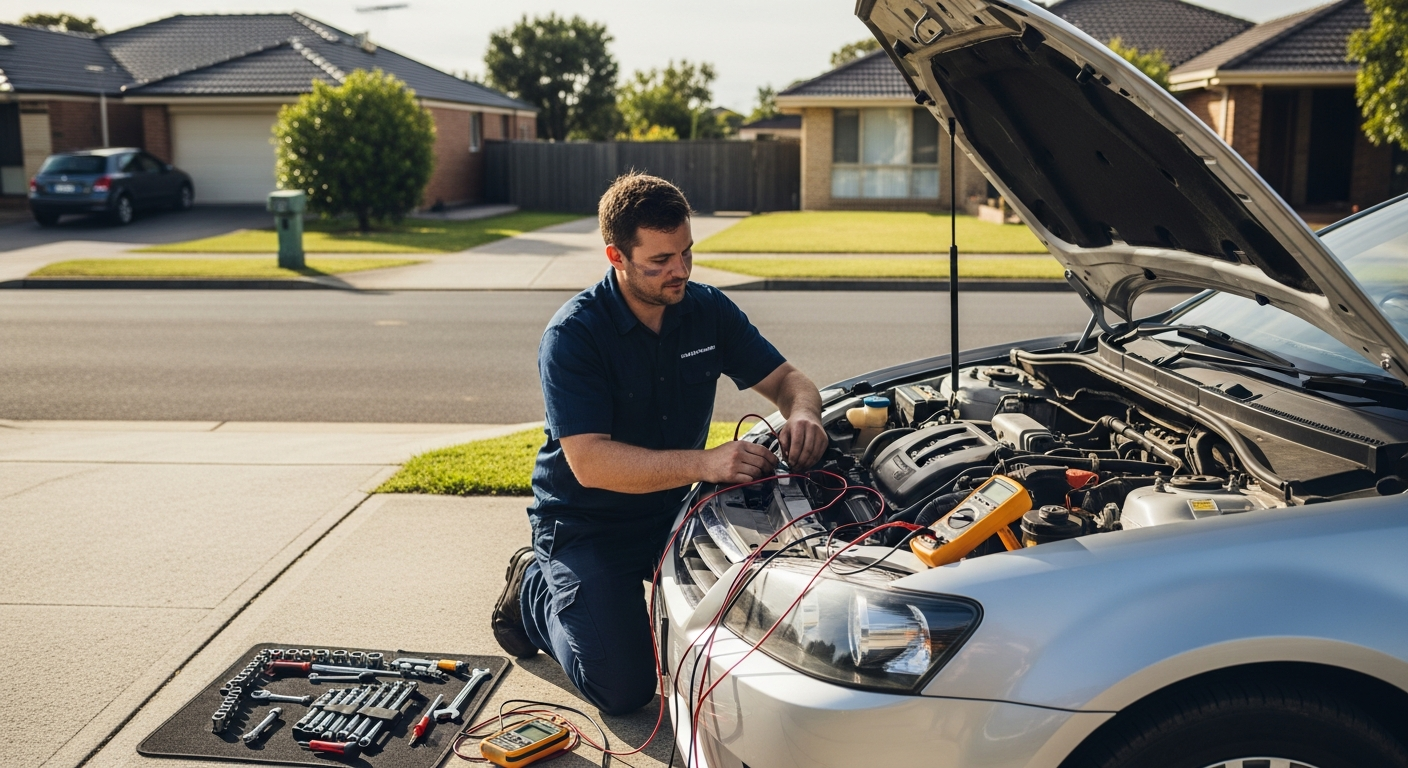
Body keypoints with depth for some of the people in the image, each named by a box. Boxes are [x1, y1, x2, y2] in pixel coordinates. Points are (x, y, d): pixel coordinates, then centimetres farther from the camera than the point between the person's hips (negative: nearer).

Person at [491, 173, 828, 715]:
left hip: (674, 509, 6)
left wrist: (803, 414, -23)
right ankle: (535, 591, 15)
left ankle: (645, 590, 22)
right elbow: (590, 463, -30)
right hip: (586, 524, -5)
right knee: (624, 689, -12)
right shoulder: (574, 335, -22)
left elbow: (785, 378, 2)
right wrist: (704, 464, -41)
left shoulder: (708, 311, -4)